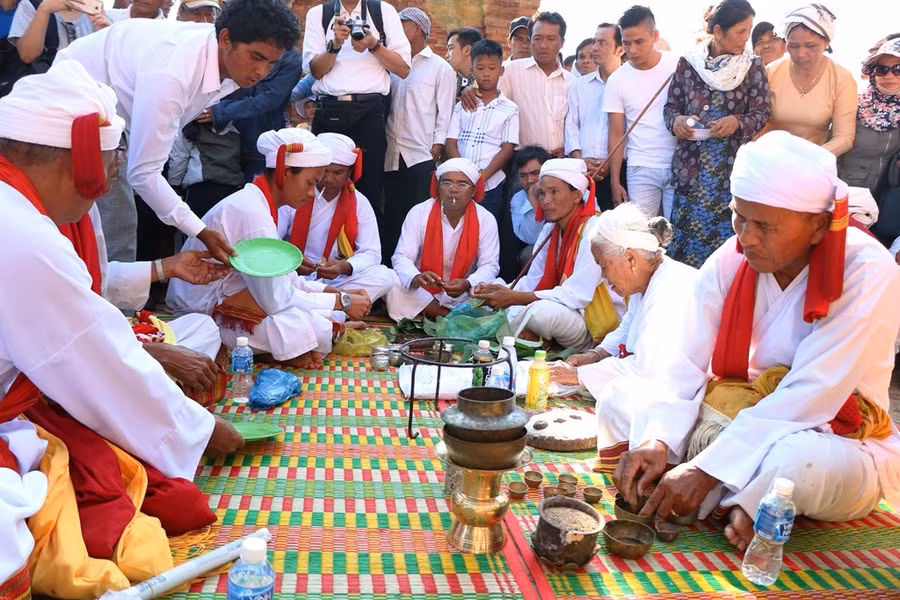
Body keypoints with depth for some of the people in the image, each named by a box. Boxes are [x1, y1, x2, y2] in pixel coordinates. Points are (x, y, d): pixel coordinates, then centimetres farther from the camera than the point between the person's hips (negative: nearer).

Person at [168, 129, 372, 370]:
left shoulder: (263, 204, 6)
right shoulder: (253, 213, -25)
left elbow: (279, 277, 9)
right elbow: (276, 299, -25)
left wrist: (331, 292, -2)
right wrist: (341, 302, -16)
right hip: (206, 316, -10)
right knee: (317, 328, -25)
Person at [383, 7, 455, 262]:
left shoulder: (441, 68, 5)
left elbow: (444, 115, -1)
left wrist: (435, 152, -9)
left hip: (422, 157, -4)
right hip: (392, 157, 5)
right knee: (392, 219, 7)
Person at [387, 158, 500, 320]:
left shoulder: (486, 220, -6)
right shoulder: (419, 213, -8)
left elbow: (489, 265, -9)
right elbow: (402, 257, -14)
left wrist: (467, 284, -32)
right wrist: (416, 278, -39)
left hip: (462, 295, 0)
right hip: (422, 292, 1)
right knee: (394, 289, -30)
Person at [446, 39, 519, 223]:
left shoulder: (510, 109, 5)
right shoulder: (461, 106, 11)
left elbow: (508, 148, -1)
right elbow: (451, 142, 6)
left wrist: (482, 177, -12)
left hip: (491, 185, -2)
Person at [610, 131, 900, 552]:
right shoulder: (729, 261, -8)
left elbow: (809, 397, -28)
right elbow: (685, 368, -11)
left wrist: (706, 469, -32)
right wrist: (657, 440, -30)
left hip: (832, 442, -4)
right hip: (734, 419, 5)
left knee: (795, 462, -39)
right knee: (623, 402, -11)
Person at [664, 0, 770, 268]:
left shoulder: (753, 66, 0)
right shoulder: (688, 62, 2)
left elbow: (761, 113, -1)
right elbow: (671, 105, 8)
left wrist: (738, 122, -20)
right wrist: (676, 120, -13)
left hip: (733, 168, -1)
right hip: (691, 165, 1)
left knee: (727, 242, 2)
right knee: (687, 237, 7)